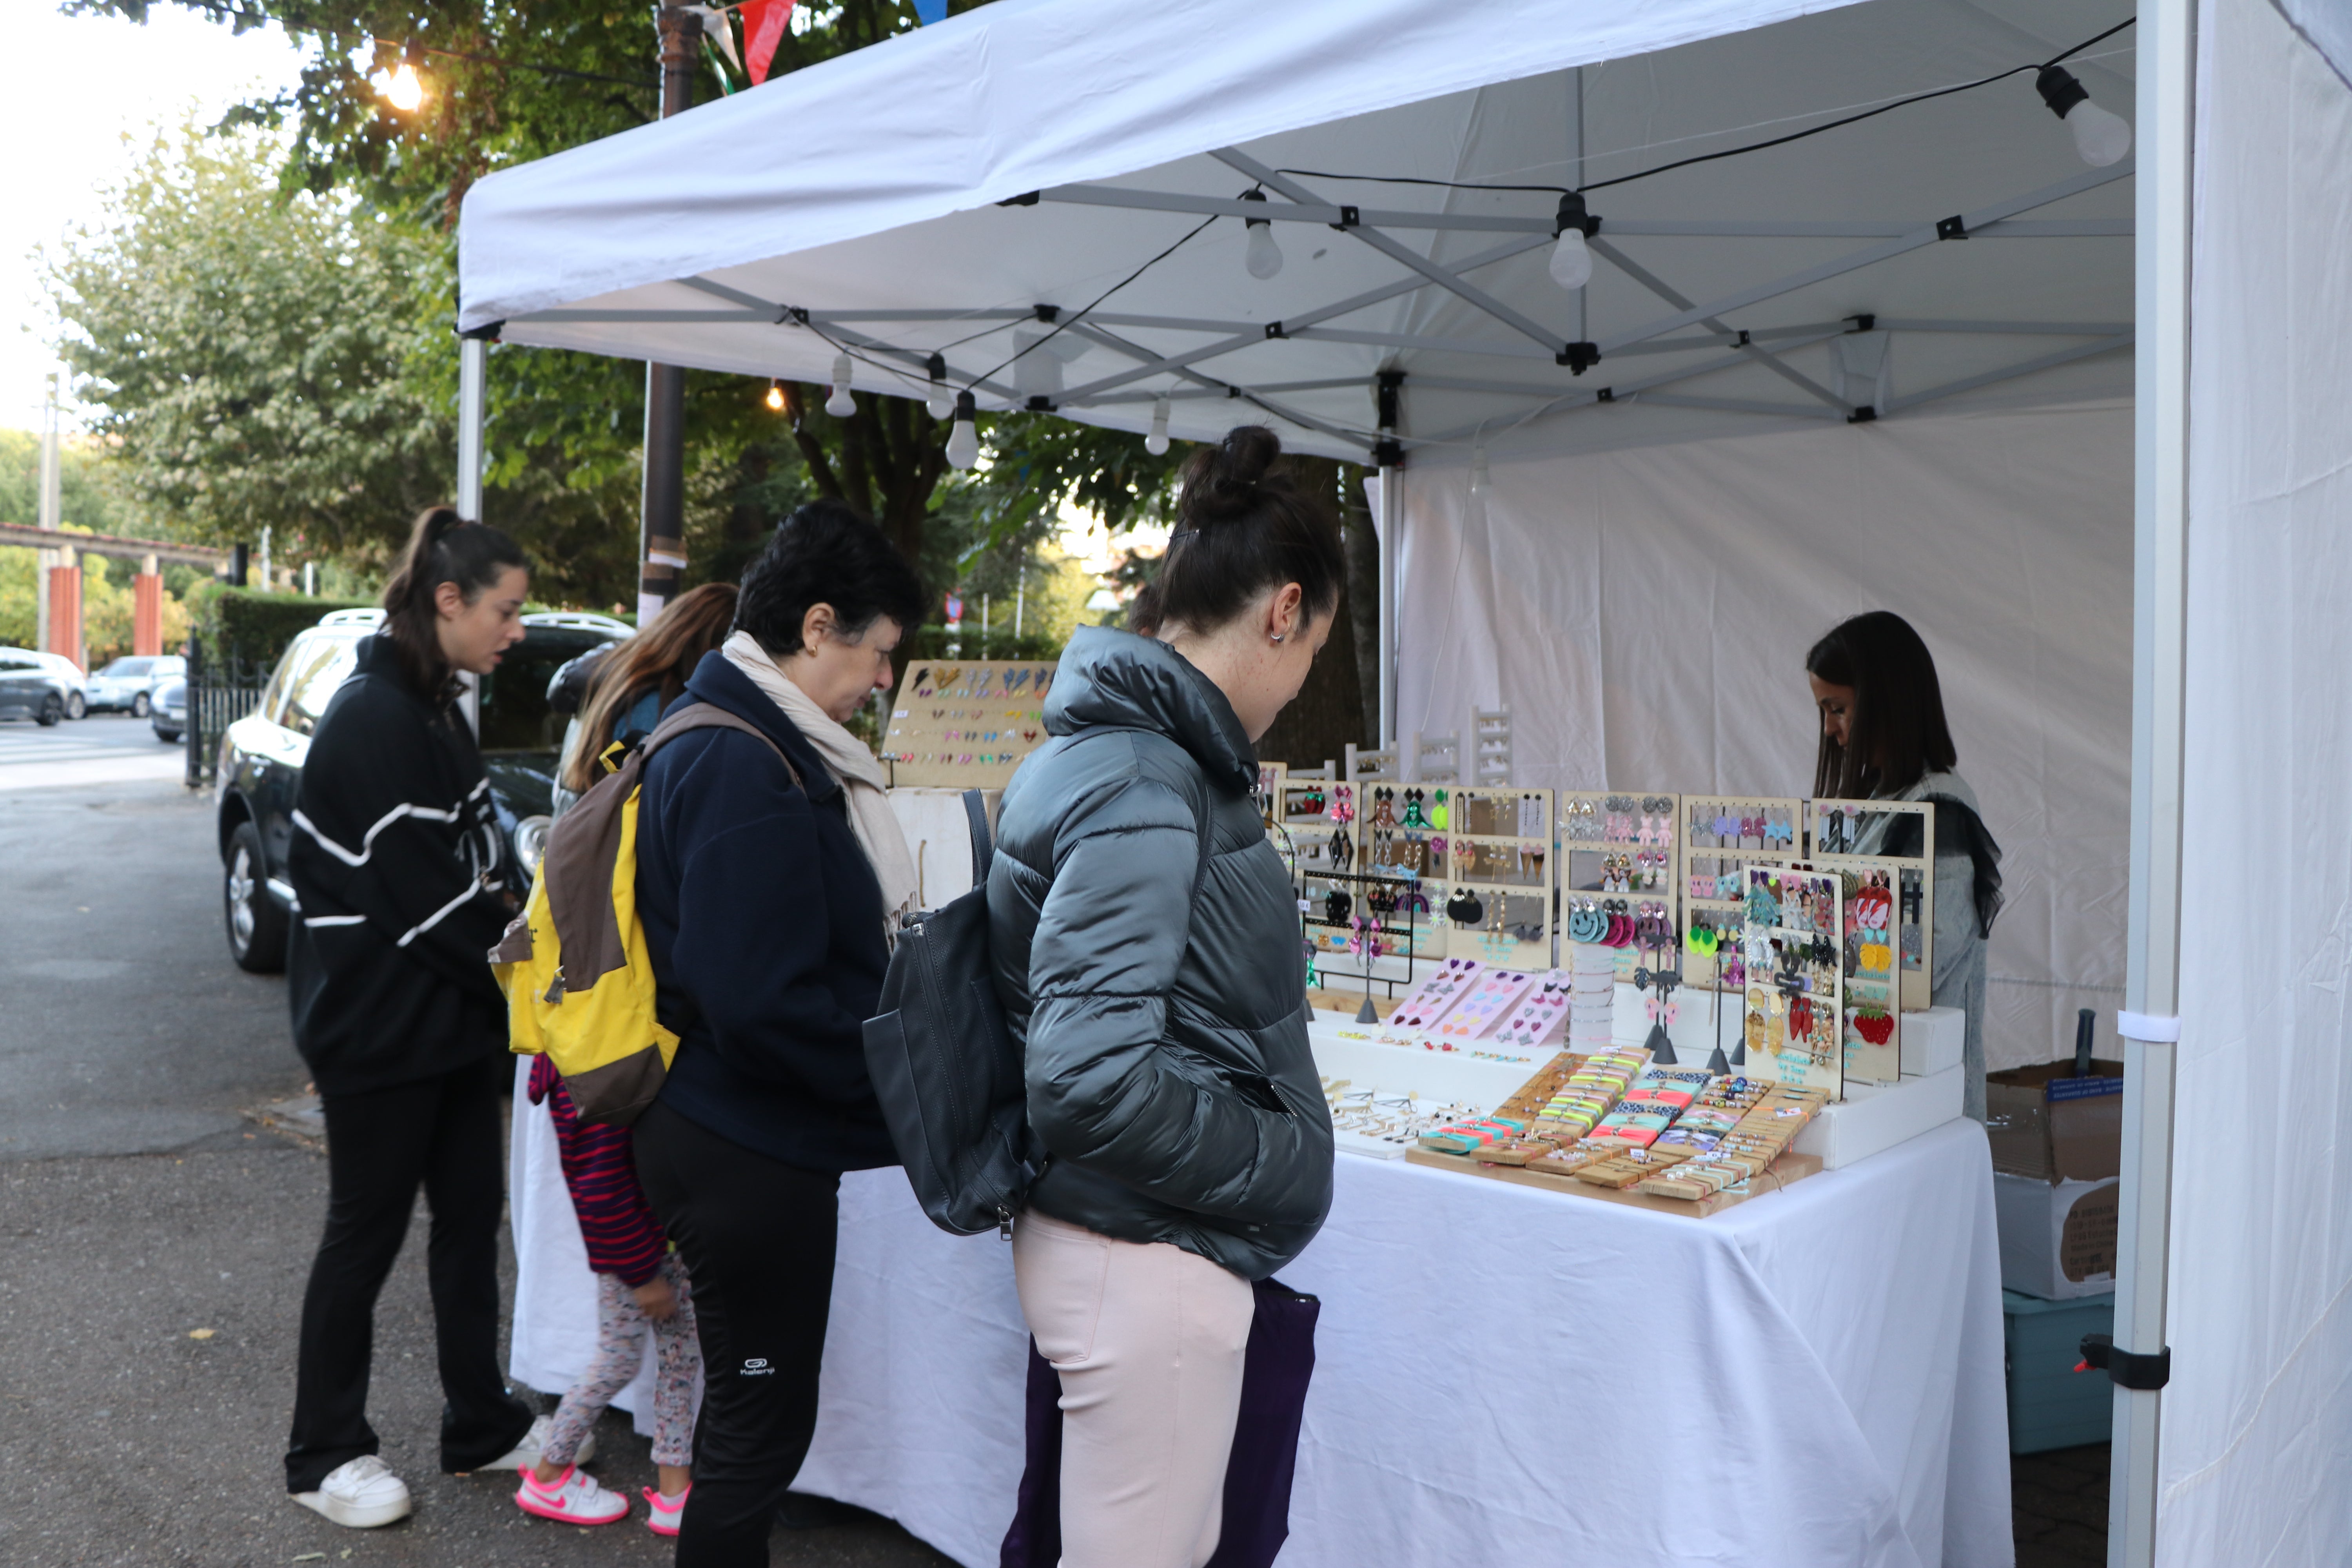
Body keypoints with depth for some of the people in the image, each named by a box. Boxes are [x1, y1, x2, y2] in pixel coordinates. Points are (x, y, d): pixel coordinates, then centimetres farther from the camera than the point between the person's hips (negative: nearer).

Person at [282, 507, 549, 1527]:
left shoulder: (436, 713, 11)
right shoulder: (374, 718, -19)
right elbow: (422, 894, -21)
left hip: (451, 1021, 9)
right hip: (380, 1028, -9)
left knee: (471, 1215, 14)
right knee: (367, 1232, 5)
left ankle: (482, 1425, 27)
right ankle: (325, 1454, 23)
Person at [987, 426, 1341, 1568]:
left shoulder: (1113, 746, 10)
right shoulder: (1136, 785, -21)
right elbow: (1094, 1077, -28)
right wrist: (1284, 1164, -14)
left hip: (1162, 1247, 10)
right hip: (1147, 1260, -10)